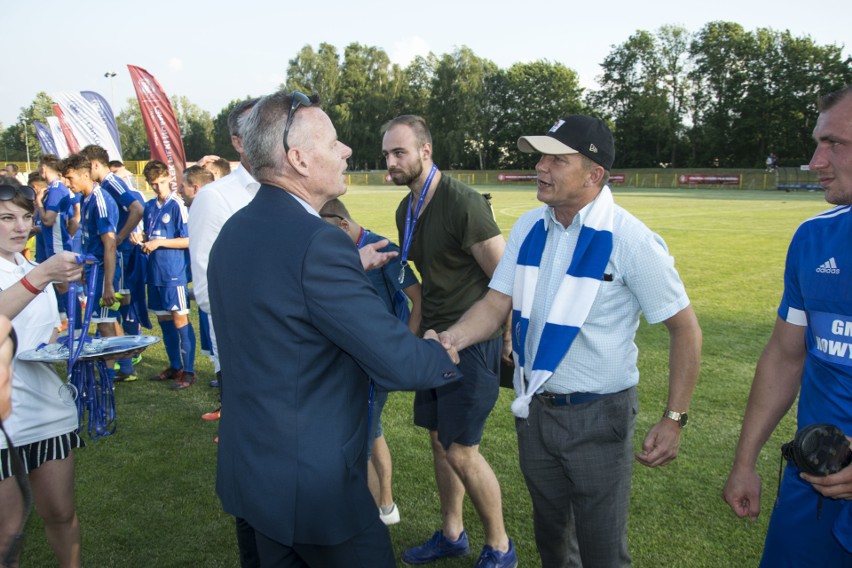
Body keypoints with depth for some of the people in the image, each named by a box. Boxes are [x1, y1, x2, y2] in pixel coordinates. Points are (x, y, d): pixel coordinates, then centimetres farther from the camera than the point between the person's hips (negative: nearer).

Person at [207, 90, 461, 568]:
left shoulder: (234, 230, 2)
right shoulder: (317, 243, -26)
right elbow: (398, 362, -23)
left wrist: (352, 268, 14)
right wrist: (447, 353, -4)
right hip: (314, 483, -9)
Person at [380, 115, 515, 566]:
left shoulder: (463, 203, -19)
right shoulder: (406, 210, 8)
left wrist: (510, 339, -9)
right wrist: (424, 331, 15)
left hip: (472, 343, -8)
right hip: (436, 338, 8)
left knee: (461, 450, -3)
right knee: (439, 439, 15)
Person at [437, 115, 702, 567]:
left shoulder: (630, 240, -18)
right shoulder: (528, 228, -1)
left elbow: (684, 329, -12)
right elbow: (496, 304, -1)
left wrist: (674, 419, -16)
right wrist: (450, 339, -19)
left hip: (598, 416, -5)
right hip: (534, 408, 5)